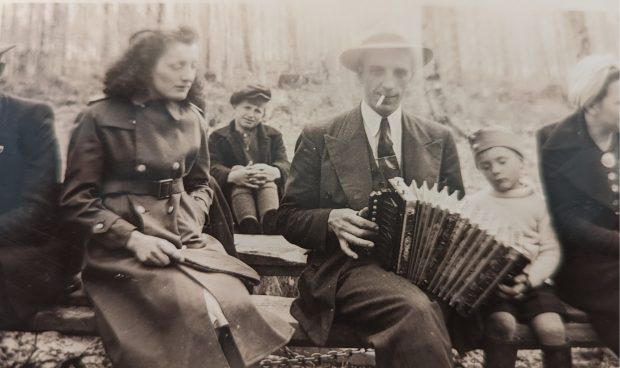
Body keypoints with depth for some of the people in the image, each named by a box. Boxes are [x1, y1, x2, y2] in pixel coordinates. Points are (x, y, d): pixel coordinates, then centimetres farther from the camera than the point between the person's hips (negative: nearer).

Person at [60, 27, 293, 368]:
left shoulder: (192, 119, 9)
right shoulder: (101, 118, -2)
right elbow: (76, 199, -2)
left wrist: (191, 225, -1)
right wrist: (133, 238, -14)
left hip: (185, 241, 4)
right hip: (121, 245, -3)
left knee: (234, 303, -22)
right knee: (196, 310, -27)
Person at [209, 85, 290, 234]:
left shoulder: (274, 136, 19)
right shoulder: (218, 137, 14)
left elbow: (285, 165, 0)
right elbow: (213, 168, -5)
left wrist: (274, 172, -28)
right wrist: (233, 175, -31)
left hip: (267, 186, 1)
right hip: (233, 190, -1)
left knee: (269, 182, -31)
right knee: (239, 186, -33)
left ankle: (271, 222, -58)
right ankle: (249, 225, -60)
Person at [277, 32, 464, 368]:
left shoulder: (439, 139, 12)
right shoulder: (319, 138, 4)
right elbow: (289, 217, 5)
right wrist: (330, 220, -17)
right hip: (350, 265, -3)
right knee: (416, 310, -34)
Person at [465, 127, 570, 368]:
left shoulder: (538, 202, 7)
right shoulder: (476, 203, 7)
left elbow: (551, 251, 2)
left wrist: (530, 278, -16)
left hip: (532, 282, 1)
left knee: (552, 329, -21)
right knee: (502, 324, -26)